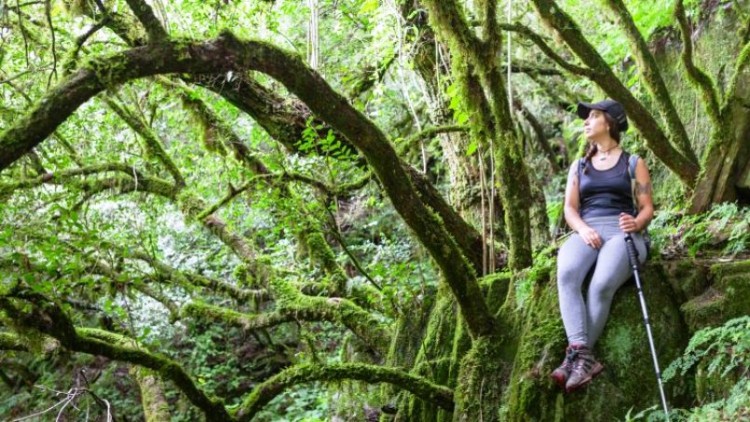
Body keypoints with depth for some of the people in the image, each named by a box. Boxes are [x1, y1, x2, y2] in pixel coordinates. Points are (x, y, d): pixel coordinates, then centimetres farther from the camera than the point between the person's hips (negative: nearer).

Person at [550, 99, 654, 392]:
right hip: (586, 233, 2)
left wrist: (637, 224, -16)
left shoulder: (634, 164, 16)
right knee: (566, 274, -35)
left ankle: (574, 357, -33)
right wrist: (583, 229, -9)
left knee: (602, 285, -36)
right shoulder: (579, 166, 24)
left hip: (622, 233, -2)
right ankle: (583, 356, -43)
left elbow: (647, 208, 9)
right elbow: (569, 208, 14)